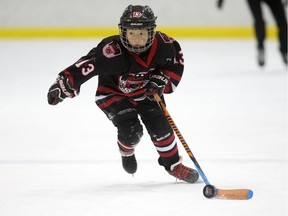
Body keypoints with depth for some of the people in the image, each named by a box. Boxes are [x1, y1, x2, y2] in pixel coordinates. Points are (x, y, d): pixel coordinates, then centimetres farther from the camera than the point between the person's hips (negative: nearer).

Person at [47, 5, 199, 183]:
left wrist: (162, 79, -15)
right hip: (114, 93, -3)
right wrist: (63, 84, -58)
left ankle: (173, 165, 17)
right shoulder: (113, 50, -38)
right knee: (131, 130, -18)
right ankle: (126, 151, 20)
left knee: (160, 127, -7)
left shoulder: (162, 44, -24)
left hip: (146, 91, 3)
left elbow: (176, 59, -3)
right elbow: (87, 65, -46)